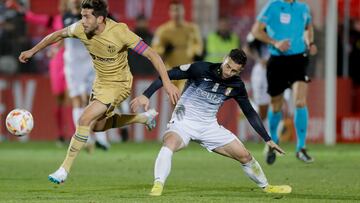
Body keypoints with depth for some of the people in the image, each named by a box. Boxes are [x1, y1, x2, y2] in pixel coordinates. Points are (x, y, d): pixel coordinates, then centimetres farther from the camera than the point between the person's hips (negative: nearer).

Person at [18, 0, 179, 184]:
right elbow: (58, 34, 6)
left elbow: (152, 55, -27)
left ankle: (65, 168, -10)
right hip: (100, 81, 8)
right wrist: (33, 51, 9)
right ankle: (145, 117, 40)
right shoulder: (81, 28, -16)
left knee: (85, 120, -21)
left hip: (118, 84, -8)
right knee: (98, 126, 22)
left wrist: (167, 82, -35)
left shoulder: (120, 32, -31)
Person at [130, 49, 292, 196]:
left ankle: (266, 187, 29)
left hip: (209, 127, 4)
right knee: (170, 143, -38)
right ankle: (157, 187, -43)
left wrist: (268, 139, 9)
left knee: (244, 155, 4)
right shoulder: (201, 69, -18)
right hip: (183, 122, -4)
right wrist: (146, 95, -27)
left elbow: (250, 113, 9)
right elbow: (167, 75, -17)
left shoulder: (236, 85, -4)